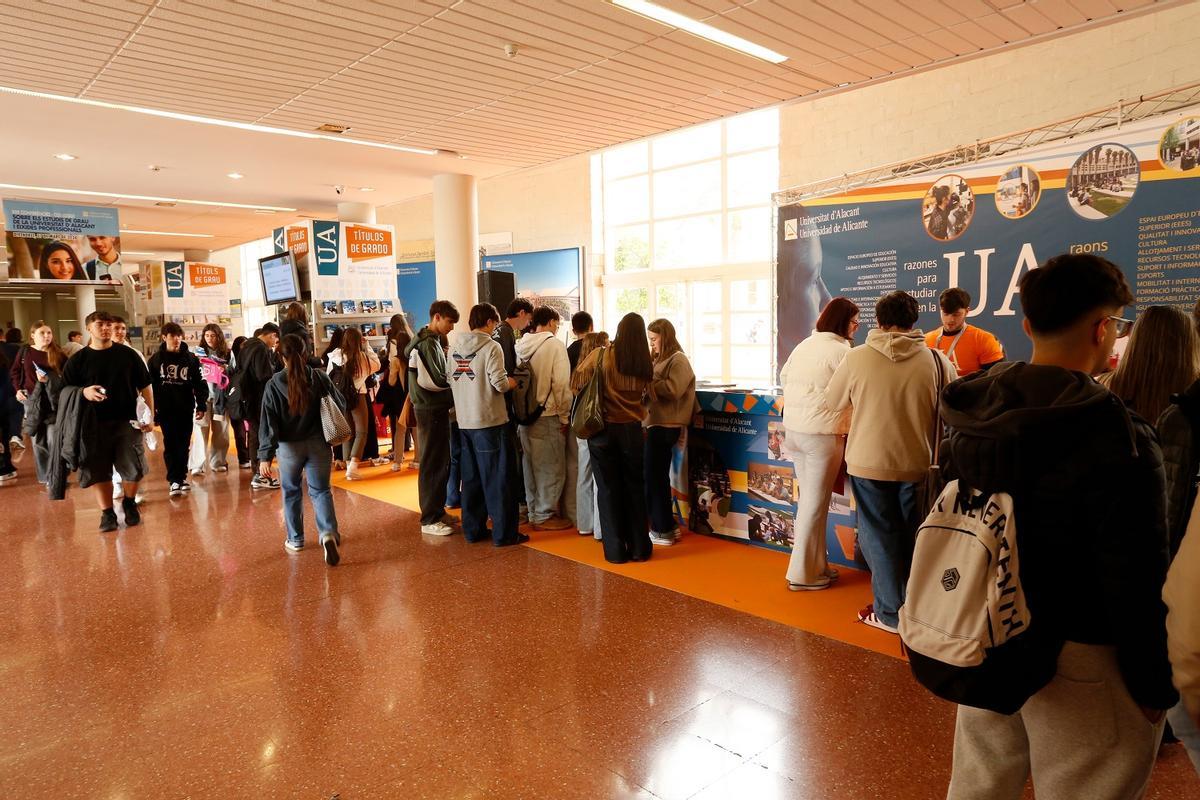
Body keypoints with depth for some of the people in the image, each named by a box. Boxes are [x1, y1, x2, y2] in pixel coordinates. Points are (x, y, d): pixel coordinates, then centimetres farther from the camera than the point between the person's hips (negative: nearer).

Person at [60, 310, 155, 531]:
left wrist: (150, 416, 1)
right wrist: (83, 392, -17)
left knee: (133, 468, 1)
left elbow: (145, 387, 7)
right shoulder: (77, 360, 4)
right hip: (94, 424, 0)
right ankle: (107, 513, 16)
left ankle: (129, 504, 24)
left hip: (127, 422, 0)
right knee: (98, 472, 4)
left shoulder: (128, 355, 5)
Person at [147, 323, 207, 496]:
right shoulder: (156, 359, 3)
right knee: (170, 445, -1)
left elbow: (199, 383, 2)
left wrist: (201, 406, -3)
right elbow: (150, 384, 3)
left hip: (186, 409, 1)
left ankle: (182, 477, 19)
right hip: (165, 409, -1)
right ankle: (173, 480, 1)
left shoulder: (190, 358, 3)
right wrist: (152, 408, -3)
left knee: (184, 444, 7)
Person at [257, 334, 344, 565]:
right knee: (320, 490, 8)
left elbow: (268, 422, -11)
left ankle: (295, 540, 28)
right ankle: (329, 533, -13)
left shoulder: (274, 384, -9)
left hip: (289, 447, 0)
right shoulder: (320, 378, -5)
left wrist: (265, 456, -11)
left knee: (291, 492, 18)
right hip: (319, 444, 1)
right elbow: (340, 406, 1)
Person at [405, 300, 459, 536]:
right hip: (431, 410, -10)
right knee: (432, 465, -5)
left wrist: (451, 376, 3)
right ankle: (429, 521, 0)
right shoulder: (428, 344, -15)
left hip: (435, 408, 10)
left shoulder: (431, 340, 16)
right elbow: (436, 380, -21)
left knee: (441, 463, 16)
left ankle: (437, 511, 26)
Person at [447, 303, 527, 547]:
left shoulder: (454, 346, 7)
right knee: (496, 479, 1)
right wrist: (512, 383, 3)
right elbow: (499, 383, -17)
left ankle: (472, 529, 21)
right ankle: (504, 533, 6)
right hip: (489, 420, -6)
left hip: (464, 421, 6)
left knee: (471, 478, 14)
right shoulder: (491, 347, -11)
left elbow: (451, 380, 9)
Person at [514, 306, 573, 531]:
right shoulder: (555, 344, -11)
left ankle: (534, 510, 26)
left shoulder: (520, 346, 5)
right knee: (551, 467, 4)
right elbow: (561, 384, -15)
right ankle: (544, 516, 9)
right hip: (547, 416, -7)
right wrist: (564, 417, -7)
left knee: (531, 465, 16)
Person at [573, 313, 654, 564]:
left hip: (603, 428, -2)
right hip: (632, 430, 2)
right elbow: (646, 392, 5)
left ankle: (615, 550, 13)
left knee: (608, 489, 8)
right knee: (635, 487, 14)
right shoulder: (645, 363, -3)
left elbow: (577, 382, -4)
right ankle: (639, 548, 20)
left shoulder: (600, 355, -11)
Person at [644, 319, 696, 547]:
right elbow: (655, 388, 15)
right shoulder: (660, 359, 20)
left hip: (665, 426, -9)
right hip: (655, 423, 9)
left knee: (655, 477, -4)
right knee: (656, 476, 12)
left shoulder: (678, 360, -6)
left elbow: (671, 389, -19)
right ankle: (665, 525, 21)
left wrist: (647, 383, -14)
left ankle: (663, 530, 6)